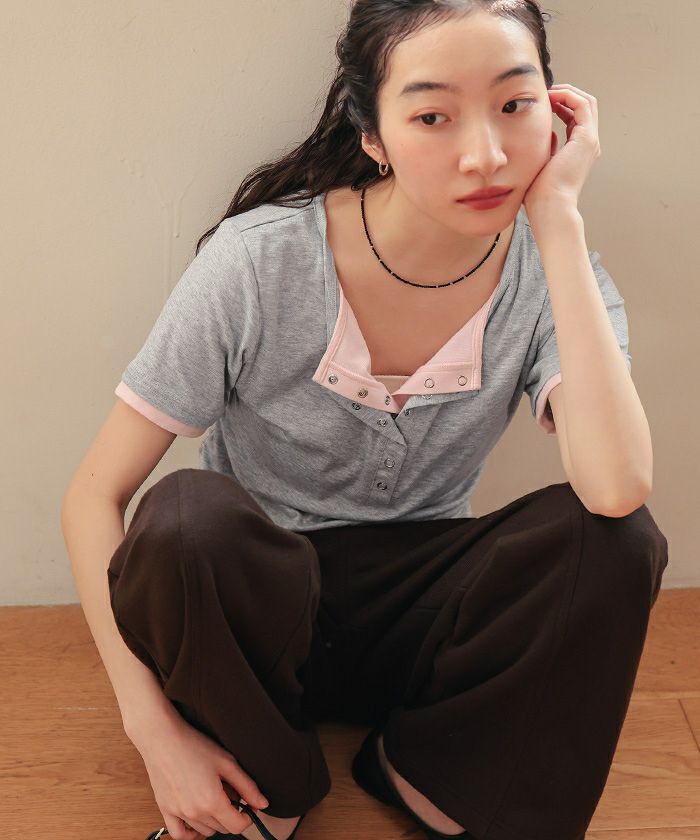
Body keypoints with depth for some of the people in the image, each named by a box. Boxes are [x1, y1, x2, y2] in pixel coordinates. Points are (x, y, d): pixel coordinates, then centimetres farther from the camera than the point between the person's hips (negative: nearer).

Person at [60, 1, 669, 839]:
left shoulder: (552, 272, -12)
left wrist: (558, 217, -30)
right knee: (185, 519, -34)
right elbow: (94, 495, -14)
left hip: (420, 624, 2)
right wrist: (156, 731, -21)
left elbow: (617, 488, -32)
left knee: (616, 539, -25)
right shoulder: (259, 261, -19)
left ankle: (424, 769, -1)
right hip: (250, 608, -1)